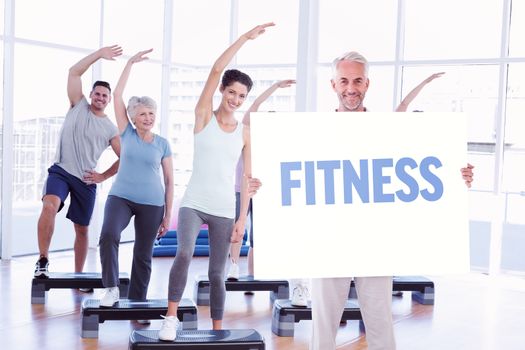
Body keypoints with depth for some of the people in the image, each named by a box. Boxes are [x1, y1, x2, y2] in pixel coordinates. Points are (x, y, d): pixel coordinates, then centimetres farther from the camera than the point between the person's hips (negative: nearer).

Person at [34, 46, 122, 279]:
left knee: (81, 229, 9)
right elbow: (74, 72, -3)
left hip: (86, 180, 2)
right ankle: (43, 261, -22)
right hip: (61, 170, -2)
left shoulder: (110, 129, 7)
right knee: (49, 206, -30)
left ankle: (78, 275, 23)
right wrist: (99, 54, -7)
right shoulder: (78, 106, 5)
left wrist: (103, 176, 1)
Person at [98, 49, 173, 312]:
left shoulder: (163, 144, 3)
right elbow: (117, 96, -3)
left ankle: (137, 304, 17)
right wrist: (131, 63, -6)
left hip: (152, 204, 1)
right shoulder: (127, 134, 3)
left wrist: (167, 215, 1)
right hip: (121, 197, -1)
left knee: (143, 256, 6)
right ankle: (111, 288, -14)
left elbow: (169, 181, 5)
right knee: (108, 235, -28)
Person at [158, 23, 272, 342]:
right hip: (194, 203, -2)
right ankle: (171, 317, -11)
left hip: (224, 210, 2)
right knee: (184, 253, -25)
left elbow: (247, 178, 6)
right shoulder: (204, 115, 0)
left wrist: (243, 218, -1)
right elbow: (217, 69, -10)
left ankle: (218, 331, 18)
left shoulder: (245, 132, 5)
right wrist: (245, 37, -13)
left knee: (217, 273, 5)